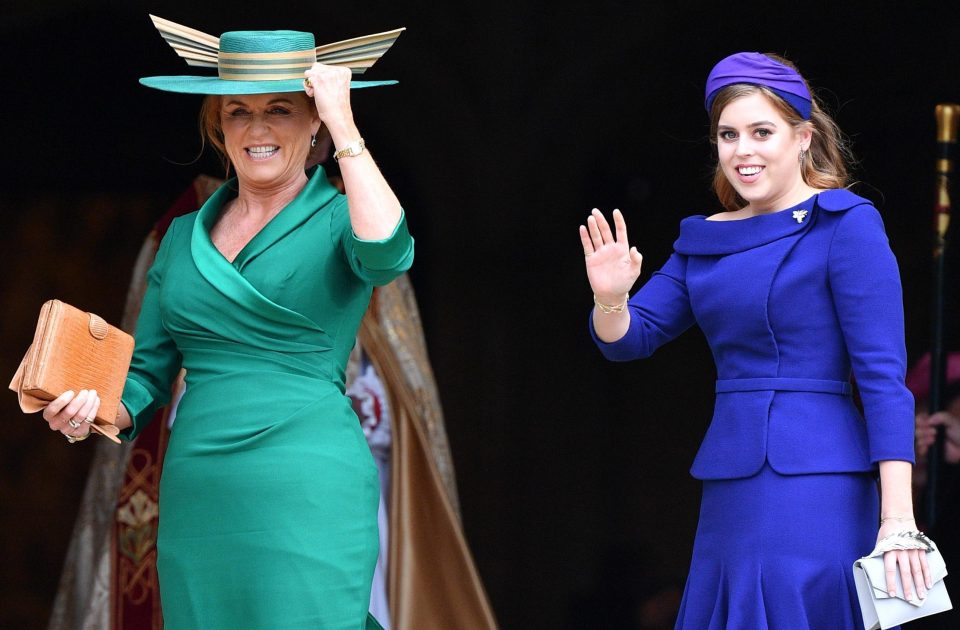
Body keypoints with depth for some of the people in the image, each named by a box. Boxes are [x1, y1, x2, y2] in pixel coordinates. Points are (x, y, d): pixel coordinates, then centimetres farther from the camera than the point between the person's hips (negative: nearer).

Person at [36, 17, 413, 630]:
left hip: (307, 494, -5)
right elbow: (147, 373, 17)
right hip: (195, 498, 5)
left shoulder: (338, 221, 0)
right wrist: (96, 408, -5)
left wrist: (343, 123, -18)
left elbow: (386, 252, -25)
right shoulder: (185, 236, 14)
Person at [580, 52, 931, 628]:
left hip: (813, 490, -7)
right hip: (729, 494, 7)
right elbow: (629, 340, 15)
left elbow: (884, 375, -12)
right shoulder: (705, 240, 15)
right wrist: (611, 298, -10)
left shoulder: (845, 225, -6)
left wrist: (897, 520, -19)